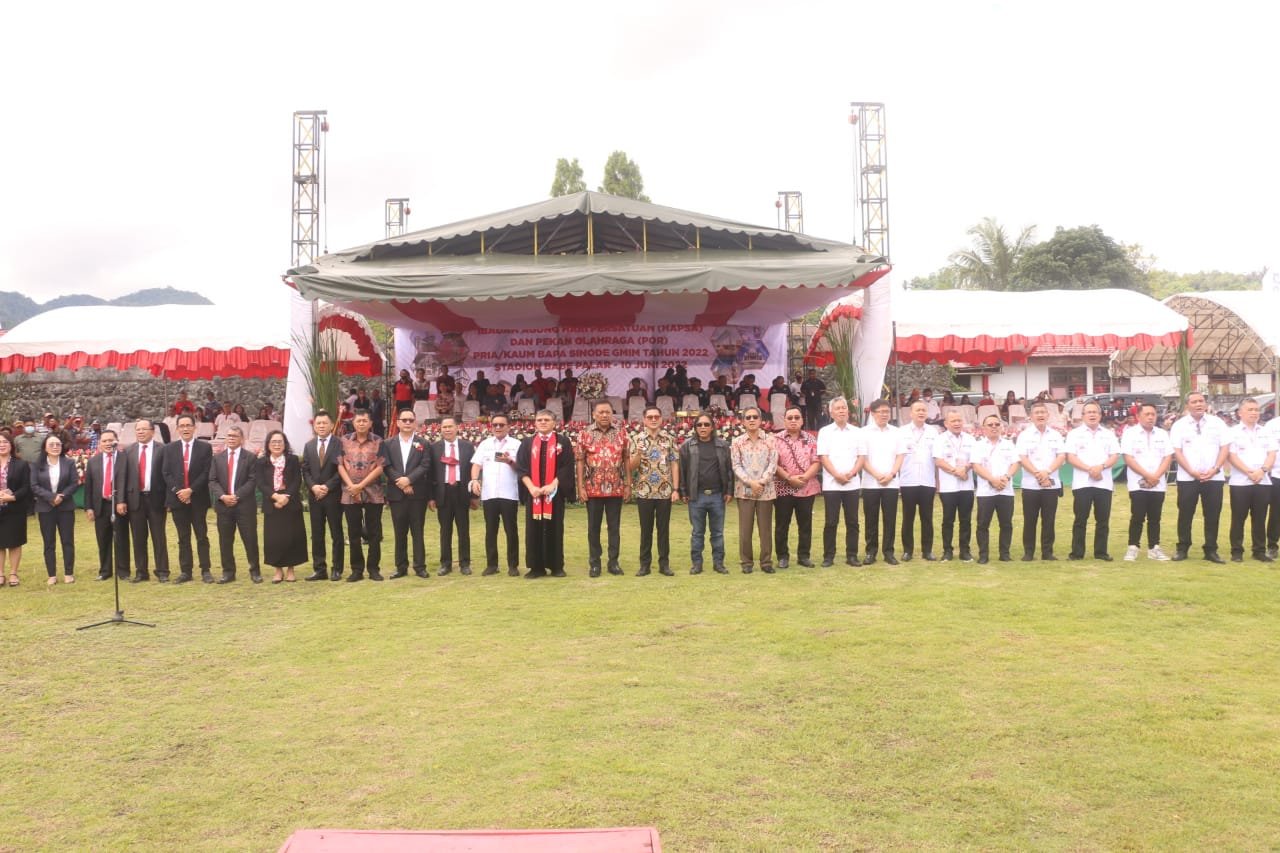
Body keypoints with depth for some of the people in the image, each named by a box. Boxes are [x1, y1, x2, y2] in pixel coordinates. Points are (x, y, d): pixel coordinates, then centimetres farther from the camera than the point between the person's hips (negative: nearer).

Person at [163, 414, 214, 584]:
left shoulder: (205, 448, 2)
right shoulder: (169, 449, 9)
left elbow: (206, 473, -5)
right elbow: (166, 473, 3)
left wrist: (191, 490, -14)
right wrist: (177, 491, -11)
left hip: (198, 499, -2)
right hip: (177, 498, 2)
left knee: (202, 536, 1)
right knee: (183, 538, 6)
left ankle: (206, 570, 4)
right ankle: (185, 571, 9)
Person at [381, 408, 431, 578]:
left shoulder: (423, 443, 6)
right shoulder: (388, 443, 8)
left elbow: (425, 466, -5)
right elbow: (386, 467, -2)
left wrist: (409, 479, -17)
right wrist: (401, 483, -13)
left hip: (417, 493, -1)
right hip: (396, 494, 1)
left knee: (418, 531, 2)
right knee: (399, 532, 6)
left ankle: (420, 566, 6)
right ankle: (401, 567, 12)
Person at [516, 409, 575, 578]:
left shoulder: (563, 442, 3)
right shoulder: (527, 443, 9)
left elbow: (567, 467, -4)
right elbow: (521, 467, 2)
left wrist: (552, 485, -15)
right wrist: (531, 487, -12)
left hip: (555, 492, -2)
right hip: (533, 492, 2)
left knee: (554, 528, 1)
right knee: (533, 529, 2)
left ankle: (556, 566, 8)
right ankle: (536, 567, 8)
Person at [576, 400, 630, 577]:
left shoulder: (621, 434, 3)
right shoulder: (584, 435, 0)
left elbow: (626, 460, 5)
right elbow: (580, 462, 0)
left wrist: (628, 484, 1)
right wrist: (580, 486, -5)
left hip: (616, 488, 1)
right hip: (593, 488, -1)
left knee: (614, 526, 7)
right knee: (594, 527, 7)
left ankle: (614, 561, 16)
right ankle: (594, 563, 15)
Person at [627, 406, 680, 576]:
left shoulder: (669, 439, 3)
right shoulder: (637, 439, 2)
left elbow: (675, 465, 2)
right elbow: (631, 467, 0)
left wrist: (676, 489, -4)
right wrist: (639, 453, -18)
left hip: (665, 491, 0)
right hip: (644, 492, 0)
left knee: (664, 528, 6)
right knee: (646, 529, 6)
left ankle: (664, 563, 14)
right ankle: (645, 564, 14)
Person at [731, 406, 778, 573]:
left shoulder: (770, 440, 3)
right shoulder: (737, 442, 4)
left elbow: (773, 463, -3)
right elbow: (736, 466, -2)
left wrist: (762, 481, -15)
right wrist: (750, 482, -15)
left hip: (766, 490, 0)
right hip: (744, 490, 0)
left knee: (765, 528, 5)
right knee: (745, 528, 3)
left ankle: (766, 561, 13)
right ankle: (746, 562, 12)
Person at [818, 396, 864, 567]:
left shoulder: (857, 432, 9)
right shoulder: (825, 432, 3)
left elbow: (861, 456, 6)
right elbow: (823, 457, -4)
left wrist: (851, 473, -10)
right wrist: (838, 475, -13)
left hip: (853, 484, 2)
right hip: (831, 484, -2)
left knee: (852, 521, 5)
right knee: (830, 522, 0)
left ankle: (852, 556, 12)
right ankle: (828, 556, 6)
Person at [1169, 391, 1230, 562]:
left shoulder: (1217, 423, 6)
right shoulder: (1179, 425, 3)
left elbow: (1225, 447, 2)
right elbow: (1177, 451, -2)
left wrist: (1215, 469, -10)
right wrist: (1192, 471, -12)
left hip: (1214, 477, 1)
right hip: (1187, 478, -1)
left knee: (1213, 515, 3)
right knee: (1185, 514, 2)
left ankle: (1211, 550, 12)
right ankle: (1182, 548, 12)